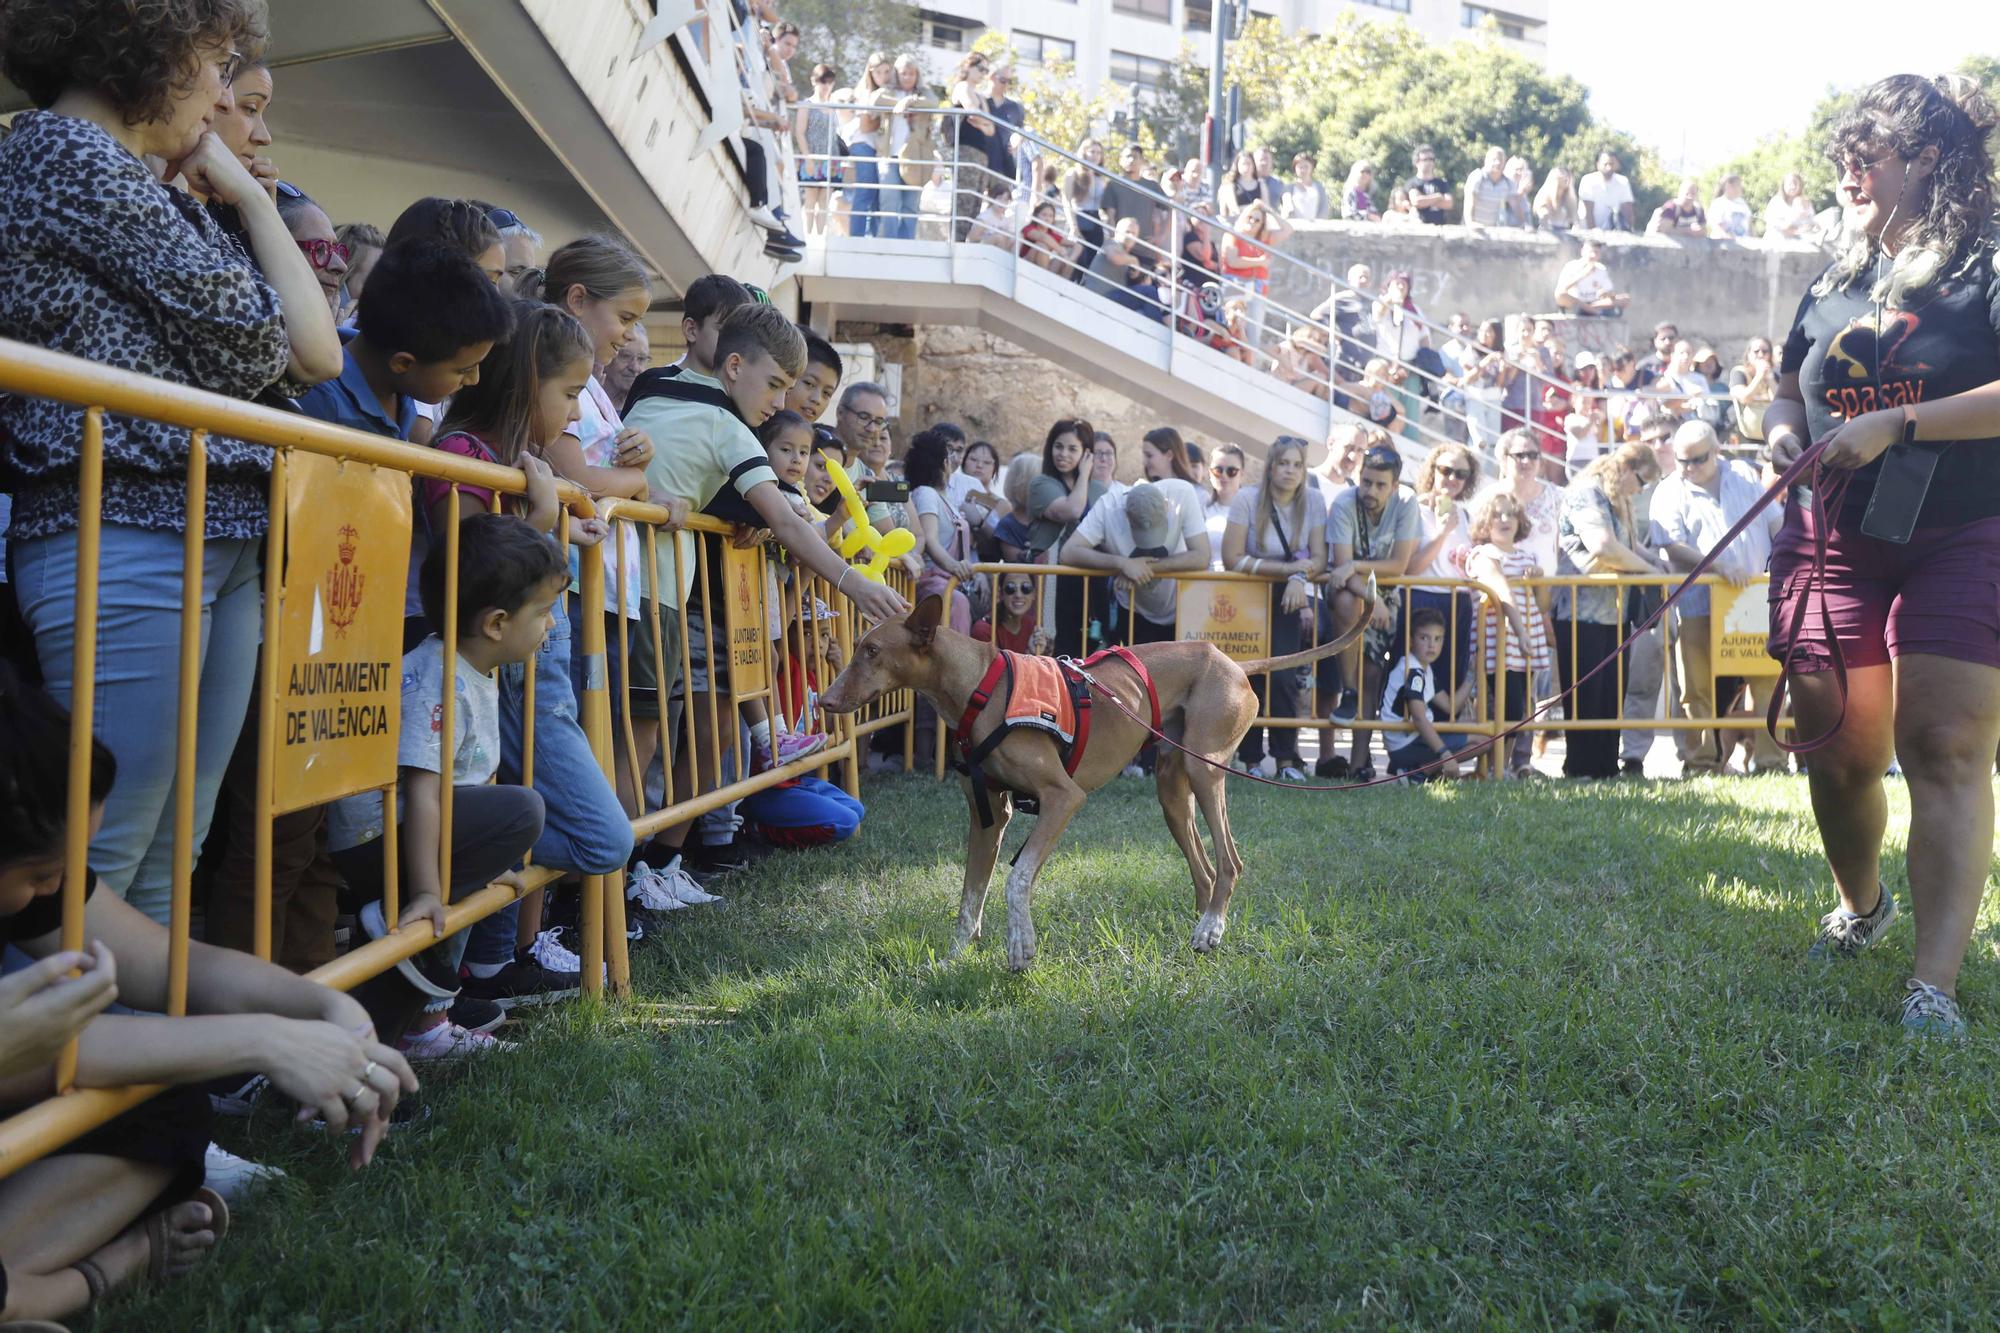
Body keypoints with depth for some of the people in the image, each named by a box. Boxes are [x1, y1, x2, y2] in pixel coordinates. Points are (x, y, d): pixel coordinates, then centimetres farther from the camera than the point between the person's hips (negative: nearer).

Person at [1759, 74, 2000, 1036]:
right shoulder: (1835, 284, 13)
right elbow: (1787, 394, 23)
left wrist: (1895, 426, -24)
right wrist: (1784, 432, 0)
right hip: (1835, 545, 5)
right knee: (1841, 749, 9)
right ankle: (1860, 904, 36)